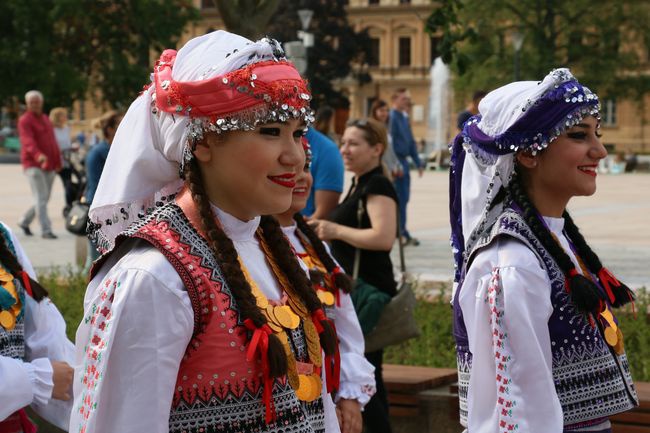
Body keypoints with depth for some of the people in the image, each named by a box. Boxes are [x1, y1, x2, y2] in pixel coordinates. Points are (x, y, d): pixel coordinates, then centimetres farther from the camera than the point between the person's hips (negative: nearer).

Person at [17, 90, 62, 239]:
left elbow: (52, 142, 22)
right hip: (33, 165, -8)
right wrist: (38, 155, -40)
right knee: (41, 198, -13)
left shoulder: (46, 119, 19)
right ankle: (46, 230, -13)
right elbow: (28, 141, -23)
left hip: (49, 166, 8)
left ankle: (24, 222, 29)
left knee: (44, 199, 11)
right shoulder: (25, 121, -7)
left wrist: (57, 162, 16)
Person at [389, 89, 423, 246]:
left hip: (404, 161, 9)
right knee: (400, 198, -7)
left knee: (403, 198, 13)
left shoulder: (405, 118, 16)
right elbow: (390, 143, -18)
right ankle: (402, 233, -4)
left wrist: (418, 163, 17)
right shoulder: (392, 118, -13)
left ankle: (400, 232, 21)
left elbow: (411, 142, 20)